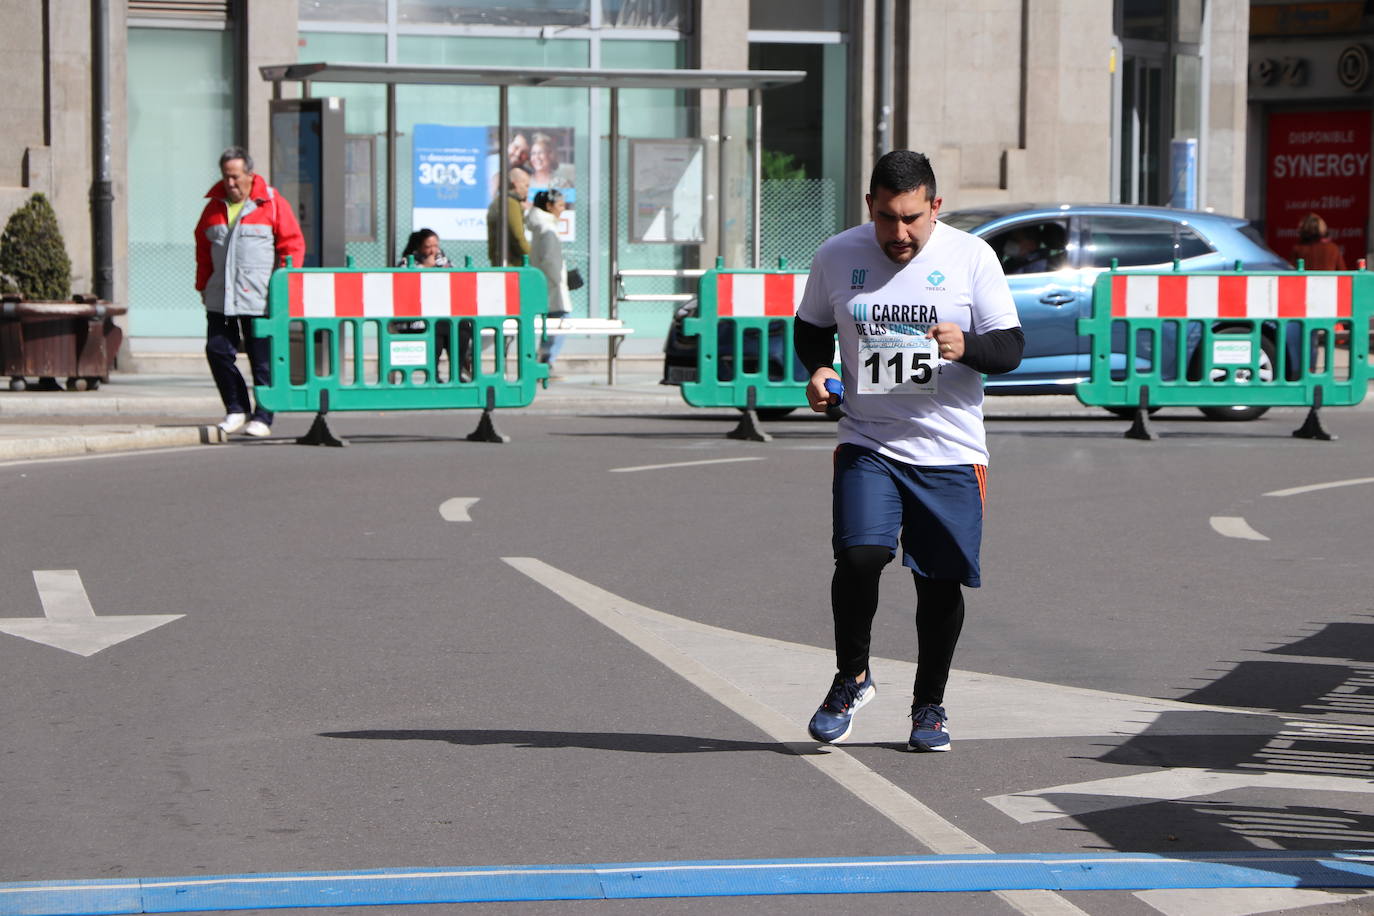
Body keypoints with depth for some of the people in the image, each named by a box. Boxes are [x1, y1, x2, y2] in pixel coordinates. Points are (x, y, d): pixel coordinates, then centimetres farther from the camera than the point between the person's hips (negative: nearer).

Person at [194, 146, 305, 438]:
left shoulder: (272, 203, -1)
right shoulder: (215, 205, 12)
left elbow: (293, 244, -1)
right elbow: (203, 247, 21)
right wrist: (203, 285, 16)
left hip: (259, 300, -4)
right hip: (219, 298, 4)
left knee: (263, 360, -1)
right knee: (217, 350, 1)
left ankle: (262, 417, 7)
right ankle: (236, 409, 16)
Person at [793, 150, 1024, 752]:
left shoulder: (971, 257, -3)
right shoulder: (837, 257, 2)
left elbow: (1010, 347, -2)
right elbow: (810, 328, 19)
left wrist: (967, 347, -23)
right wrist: (818, 370, -2)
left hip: (950, 452, 0)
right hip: (867, 444, 0)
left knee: (940, 581, 1)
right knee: (859, 556, -19)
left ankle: (929, 704, 23)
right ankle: (852, 678, 6)